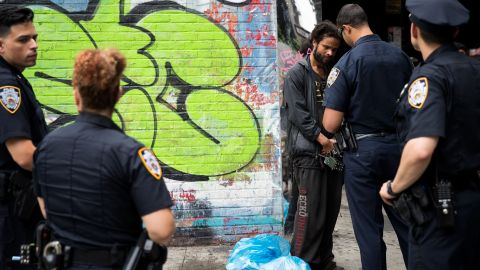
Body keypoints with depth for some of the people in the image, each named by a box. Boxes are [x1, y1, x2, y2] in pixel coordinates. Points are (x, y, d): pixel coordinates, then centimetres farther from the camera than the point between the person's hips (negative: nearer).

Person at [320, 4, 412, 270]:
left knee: (369, 228, 6)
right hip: (398, 145, 5)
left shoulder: (346, 63, -12)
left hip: (362, 149, -4)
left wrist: (327, 138, 7)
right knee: (405, 221, 15)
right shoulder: (400, 56, 1)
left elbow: (331, 123, -14)